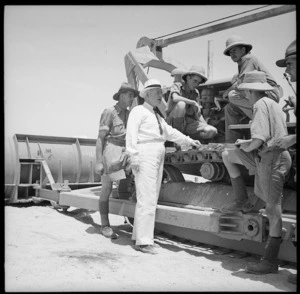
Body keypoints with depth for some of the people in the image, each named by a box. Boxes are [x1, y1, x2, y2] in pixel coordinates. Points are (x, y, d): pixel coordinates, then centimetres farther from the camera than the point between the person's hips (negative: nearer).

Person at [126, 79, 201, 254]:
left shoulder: (157, 116, 25)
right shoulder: (139, 111, -1)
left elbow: (170, 132, 29)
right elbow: (131, 134, -10)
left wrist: (189, 141, 24)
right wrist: (134, 157, -19)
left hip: (158, 157, 9)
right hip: (145, 155, -9)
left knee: (152, 199, 9)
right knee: (146, 198, -12)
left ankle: (140, 236, 17)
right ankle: (143, 241, -9)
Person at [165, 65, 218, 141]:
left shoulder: (196, 93, 12)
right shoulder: (177, 86, -3)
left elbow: (198, 115, 11)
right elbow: (175, 98, -28)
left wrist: (206, 126, -3)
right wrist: (194, 102, -23)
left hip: (188, 123, 5)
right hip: (173, 121, -4)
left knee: (213, 131, -15)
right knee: (181, 104, -35)